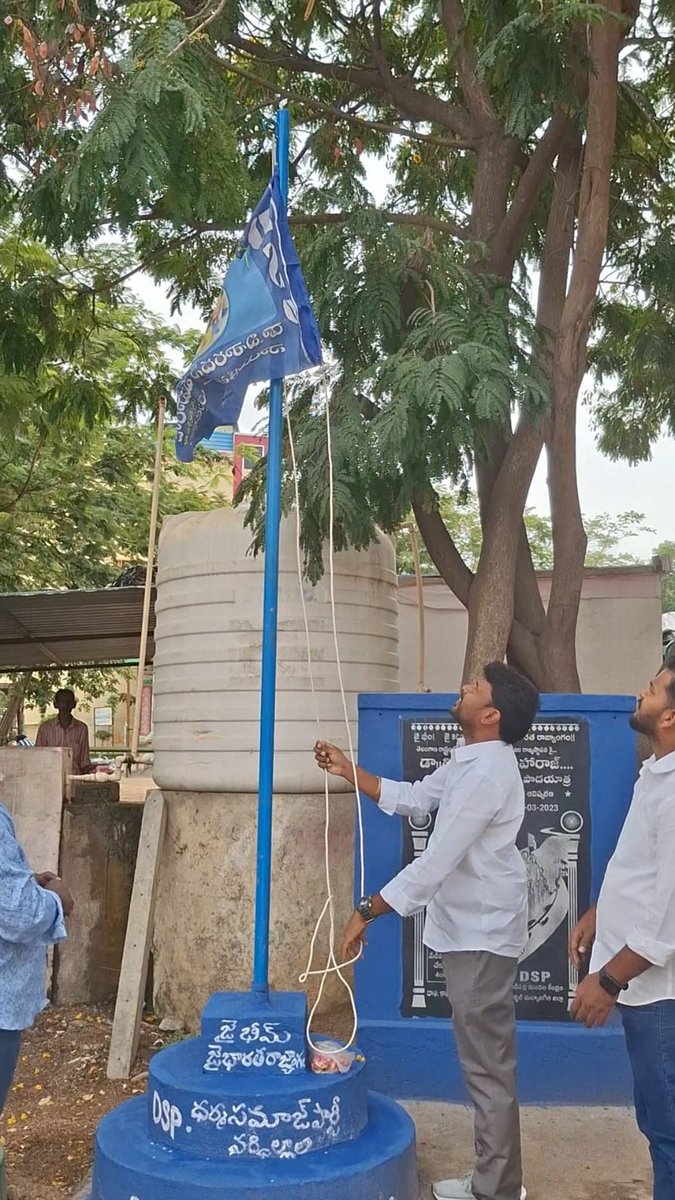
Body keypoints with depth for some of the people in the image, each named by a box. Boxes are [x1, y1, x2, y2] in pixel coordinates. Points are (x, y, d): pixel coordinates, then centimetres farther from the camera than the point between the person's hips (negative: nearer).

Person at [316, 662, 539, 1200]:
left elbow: (435, 863, -26)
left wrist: (366, 912, -20)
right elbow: (413, 798, 17)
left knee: (488, 1064, 1)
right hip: (470, 928, 10)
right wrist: (348, 770, 9)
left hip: (483, 933, -10)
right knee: (485, 1058, 18)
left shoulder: (485, 774, -25)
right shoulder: (470, 760, 9)